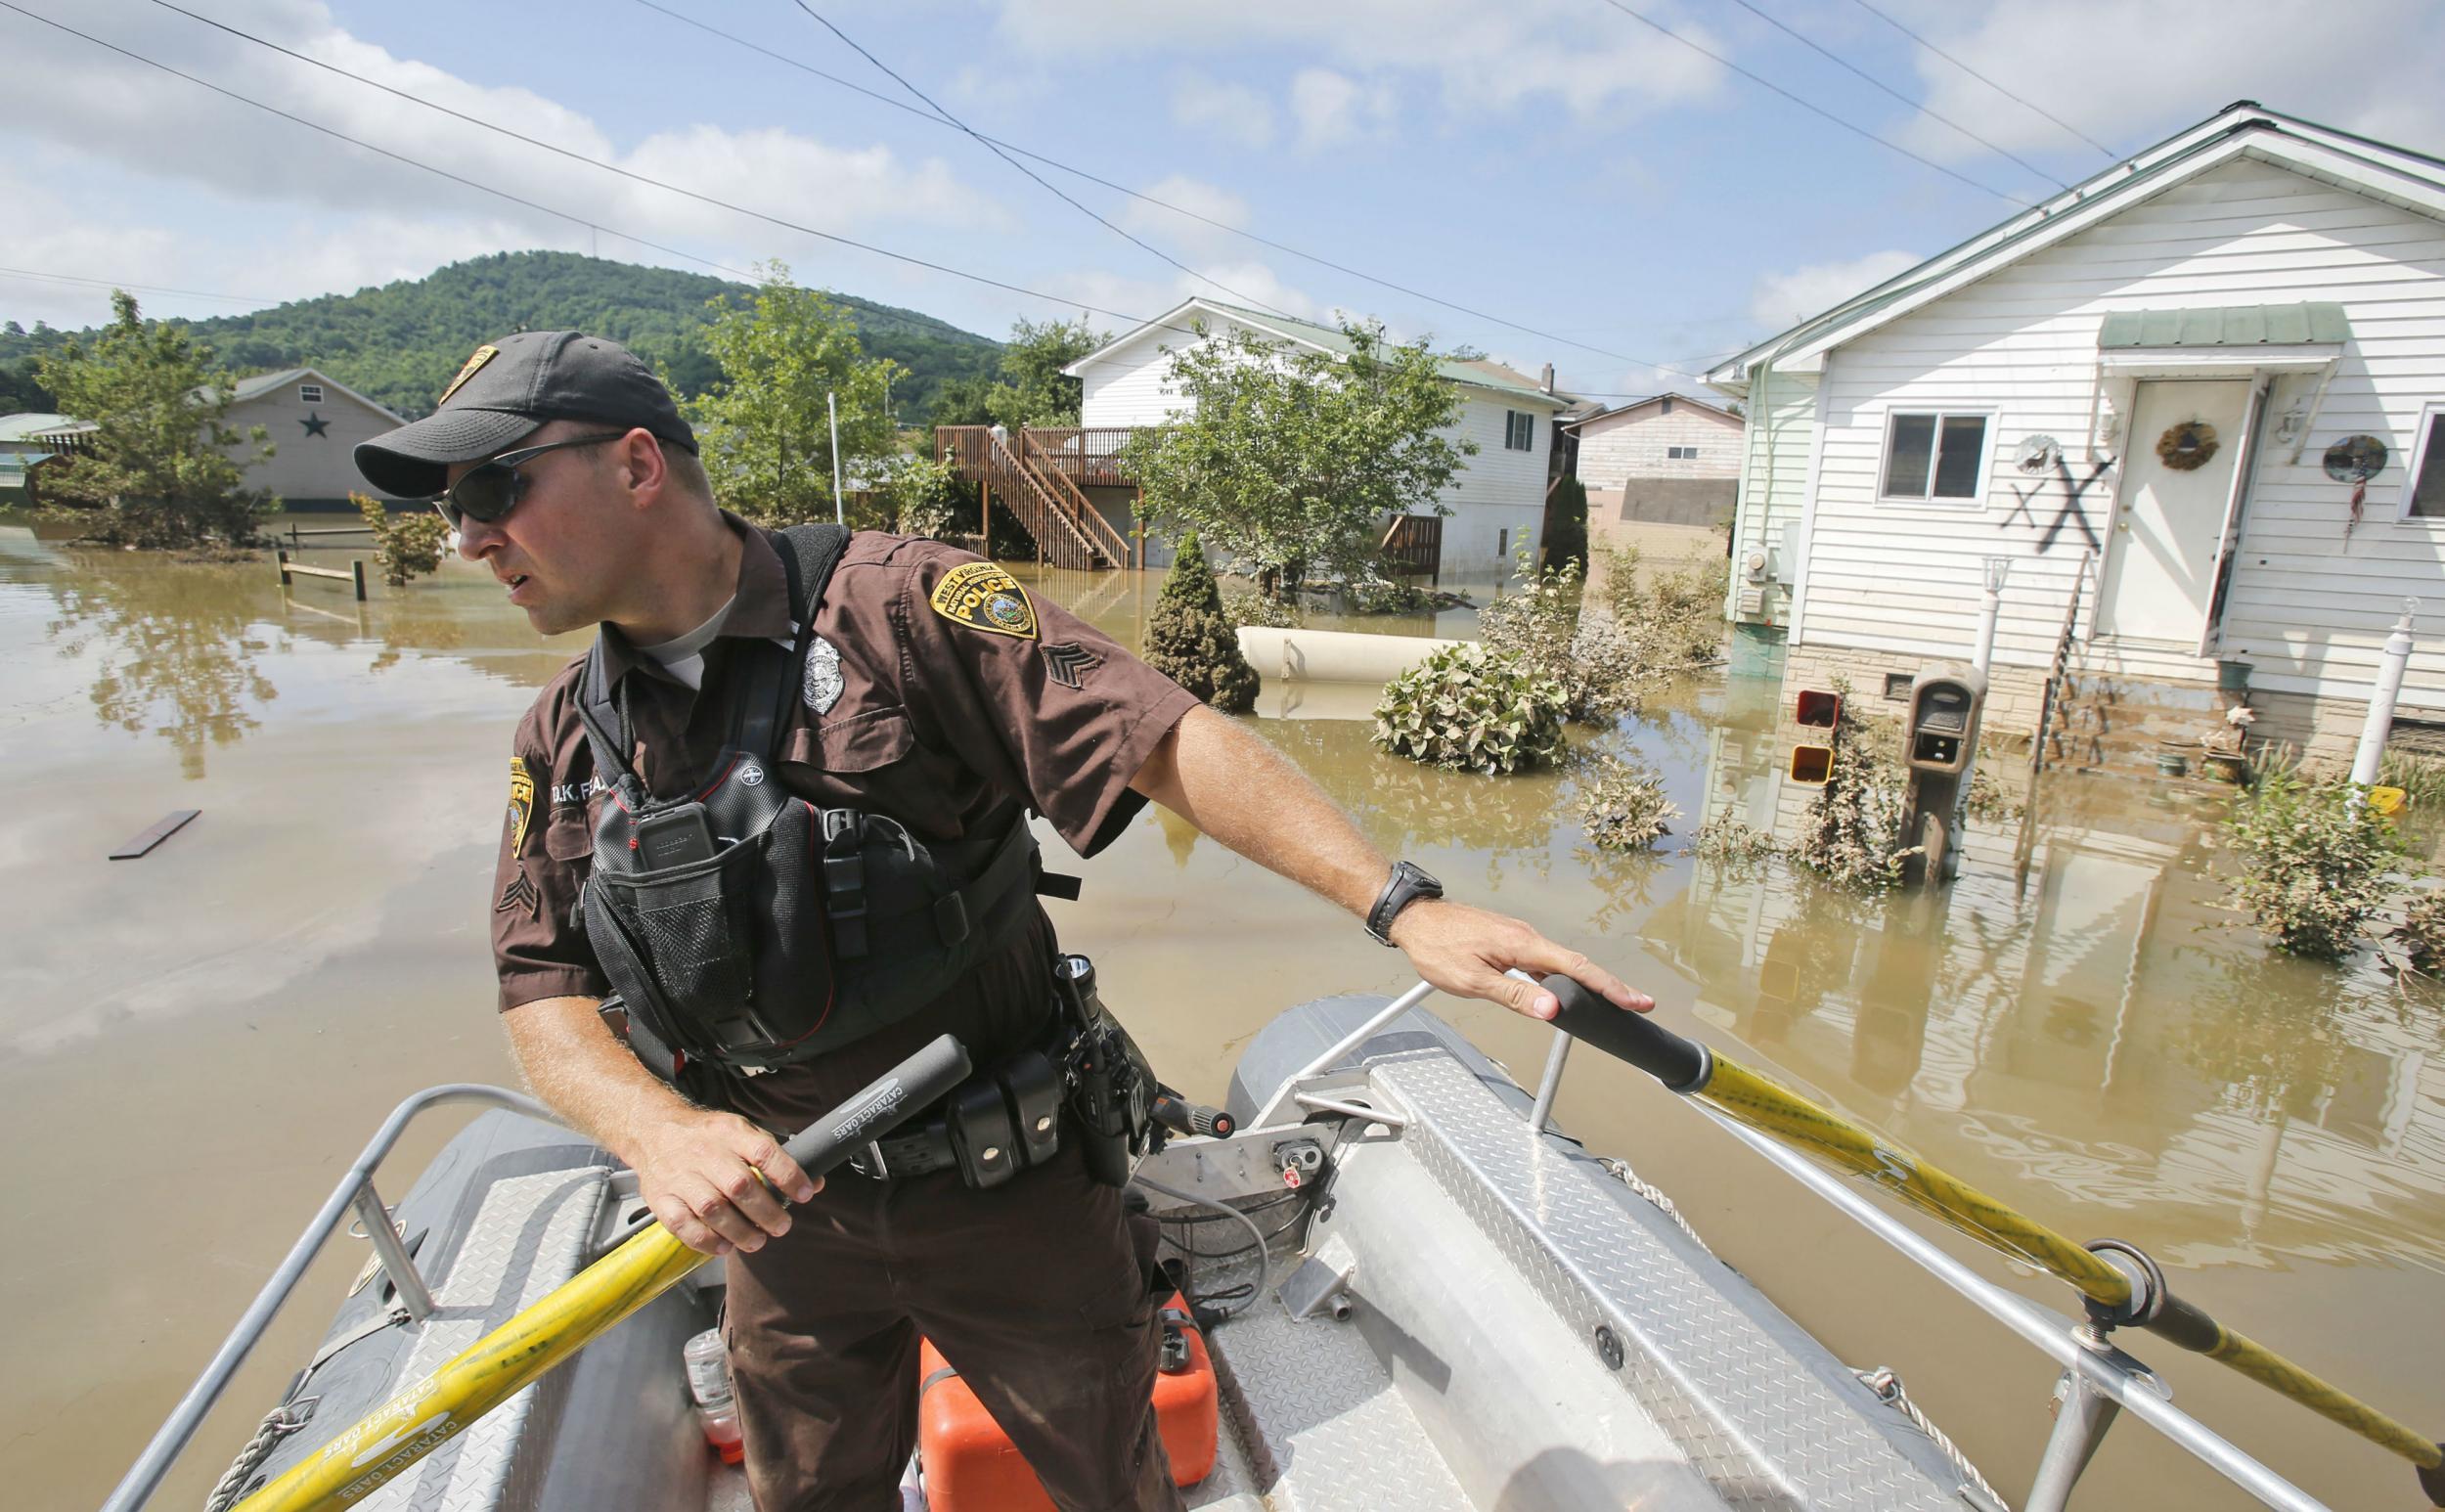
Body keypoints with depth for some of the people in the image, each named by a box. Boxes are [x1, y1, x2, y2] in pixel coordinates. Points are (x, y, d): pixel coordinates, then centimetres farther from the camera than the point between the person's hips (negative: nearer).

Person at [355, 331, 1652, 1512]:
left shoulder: (894, 603, -17)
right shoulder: (561, 740, 2)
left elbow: (1162, 739, -23)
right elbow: (544, 991, 1)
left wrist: (1399, 904, -31)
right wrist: (657, 1126, -20)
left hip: (1011, 1197, -4)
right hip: (780, 1220, 5)